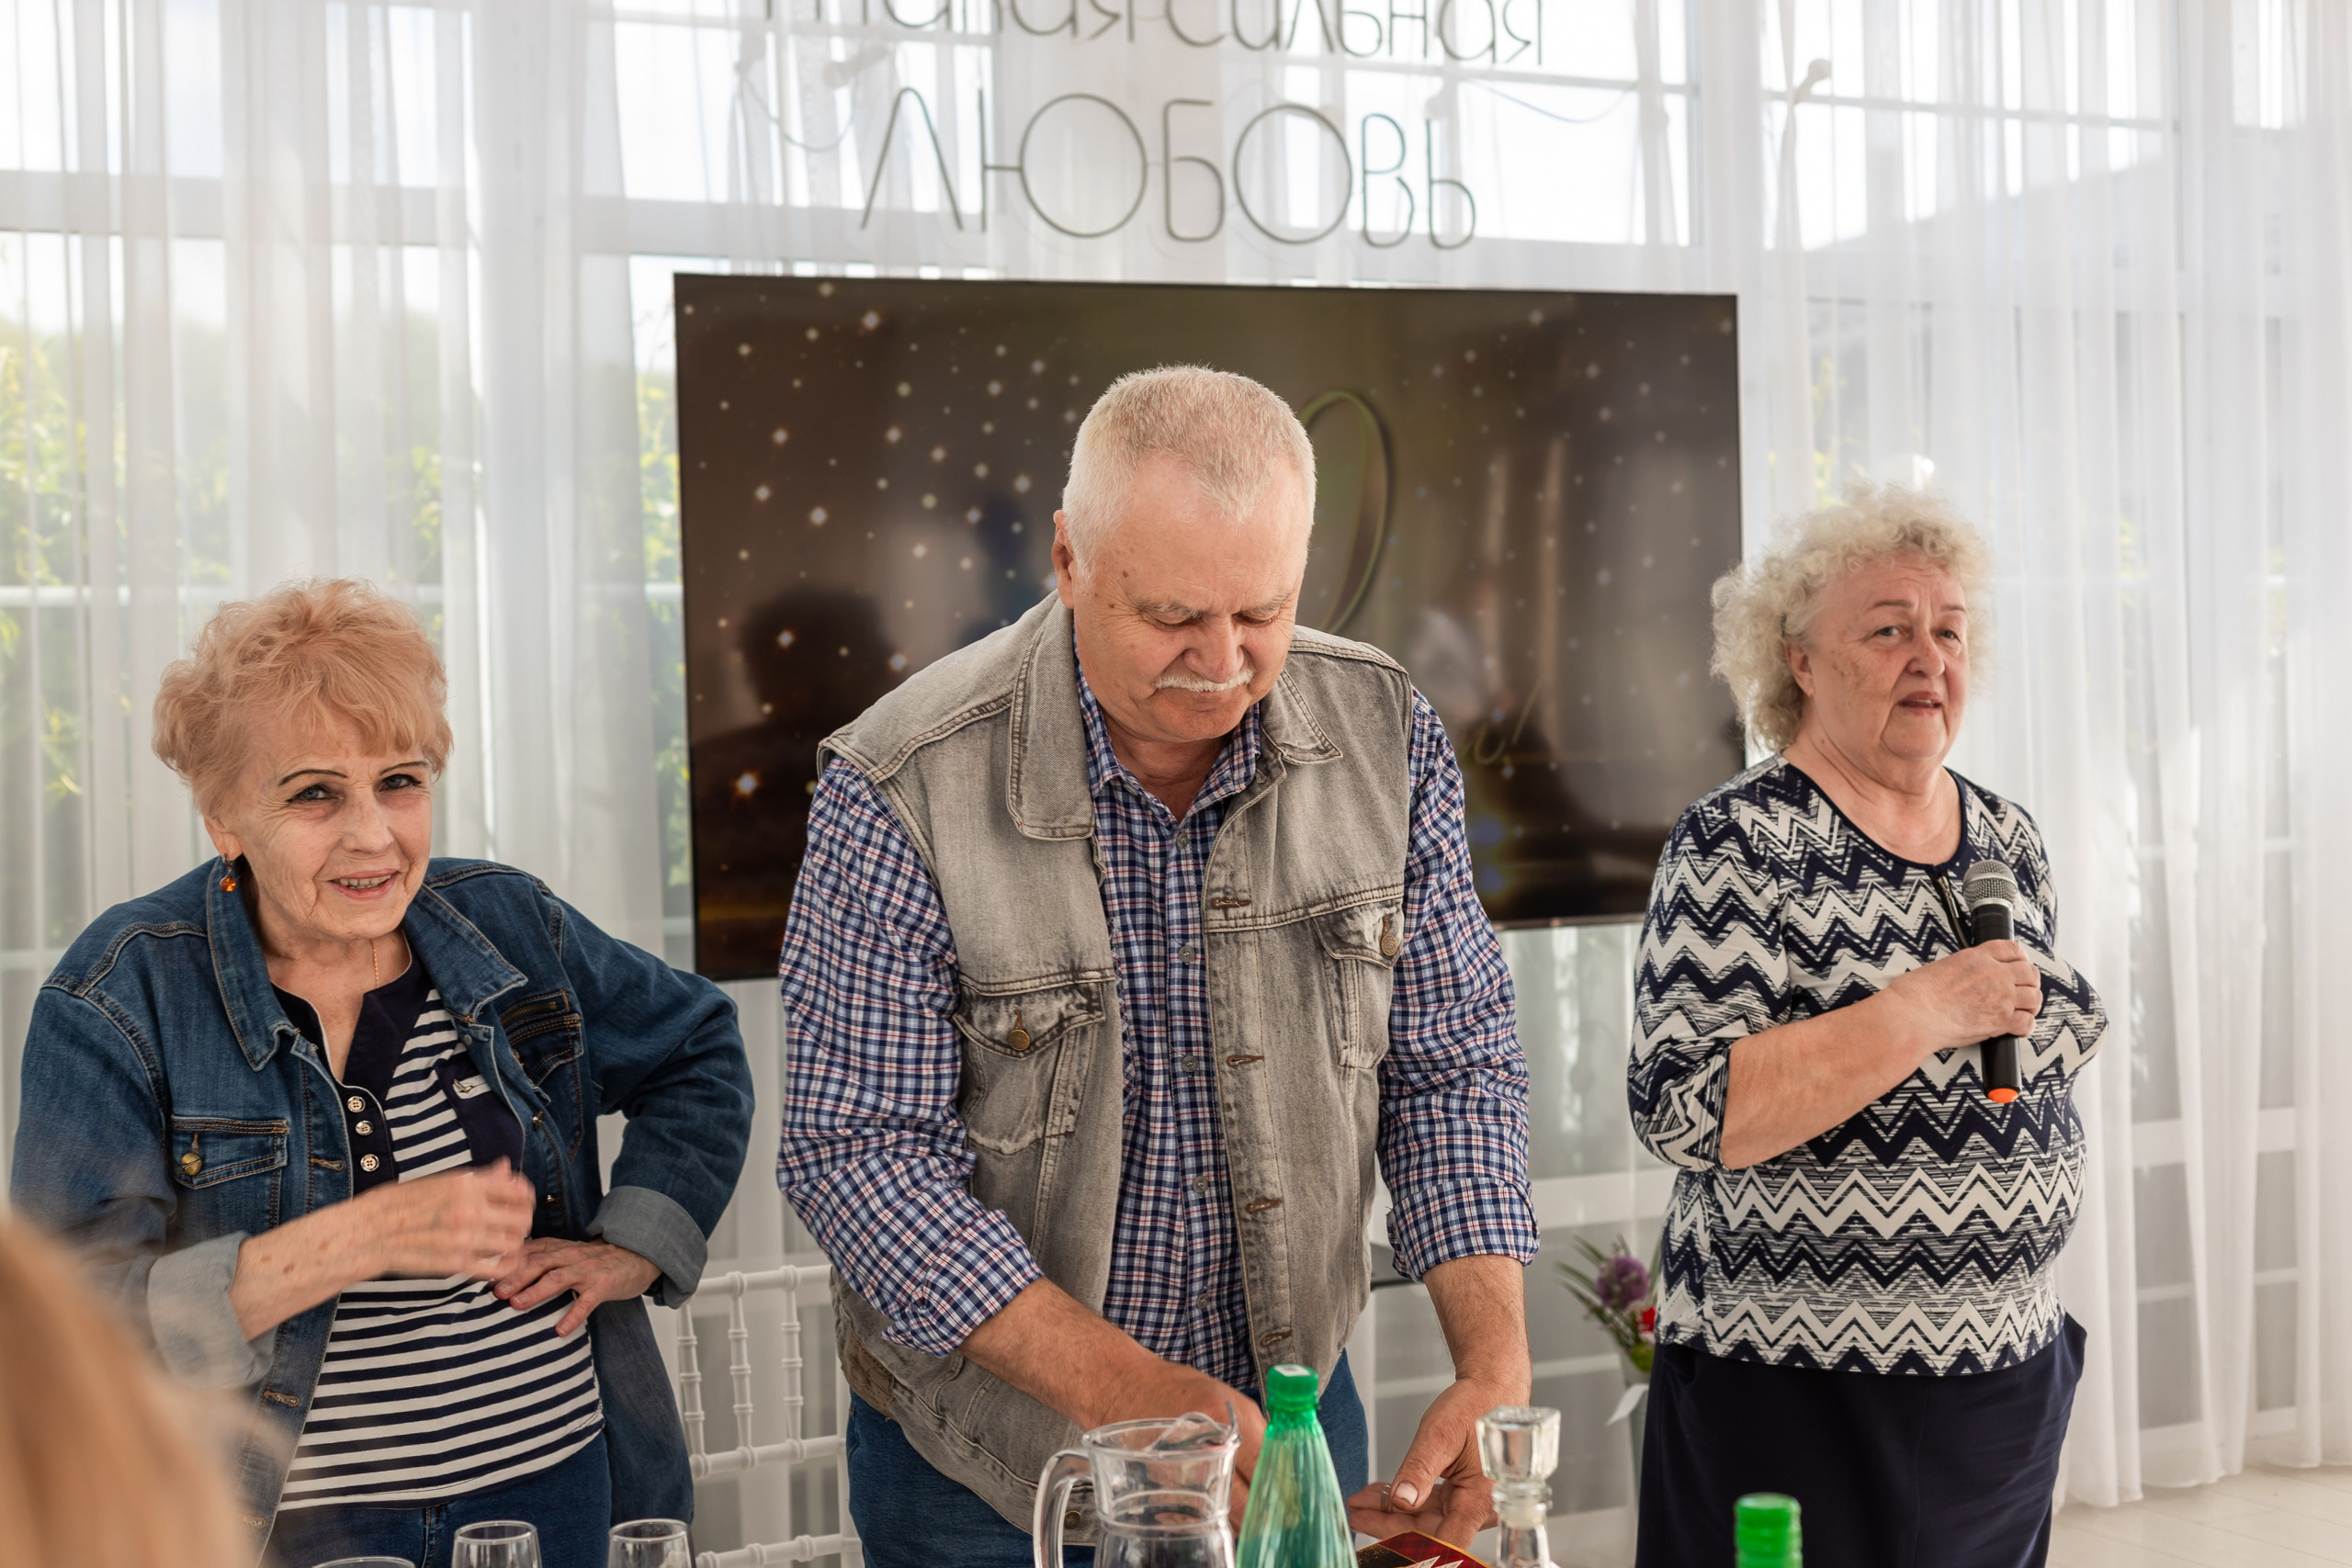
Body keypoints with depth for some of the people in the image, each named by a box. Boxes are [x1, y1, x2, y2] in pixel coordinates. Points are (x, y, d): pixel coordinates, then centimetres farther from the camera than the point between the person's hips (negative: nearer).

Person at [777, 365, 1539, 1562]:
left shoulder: (1385, 736, -10)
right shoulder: (905, 790, -22)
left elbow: (1455, 1070, -3)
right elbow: (860, 1152, -21)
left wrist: (1494, 1361, -17)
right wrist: (1125, 1390, -29)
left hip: (1286, 1413, 3)